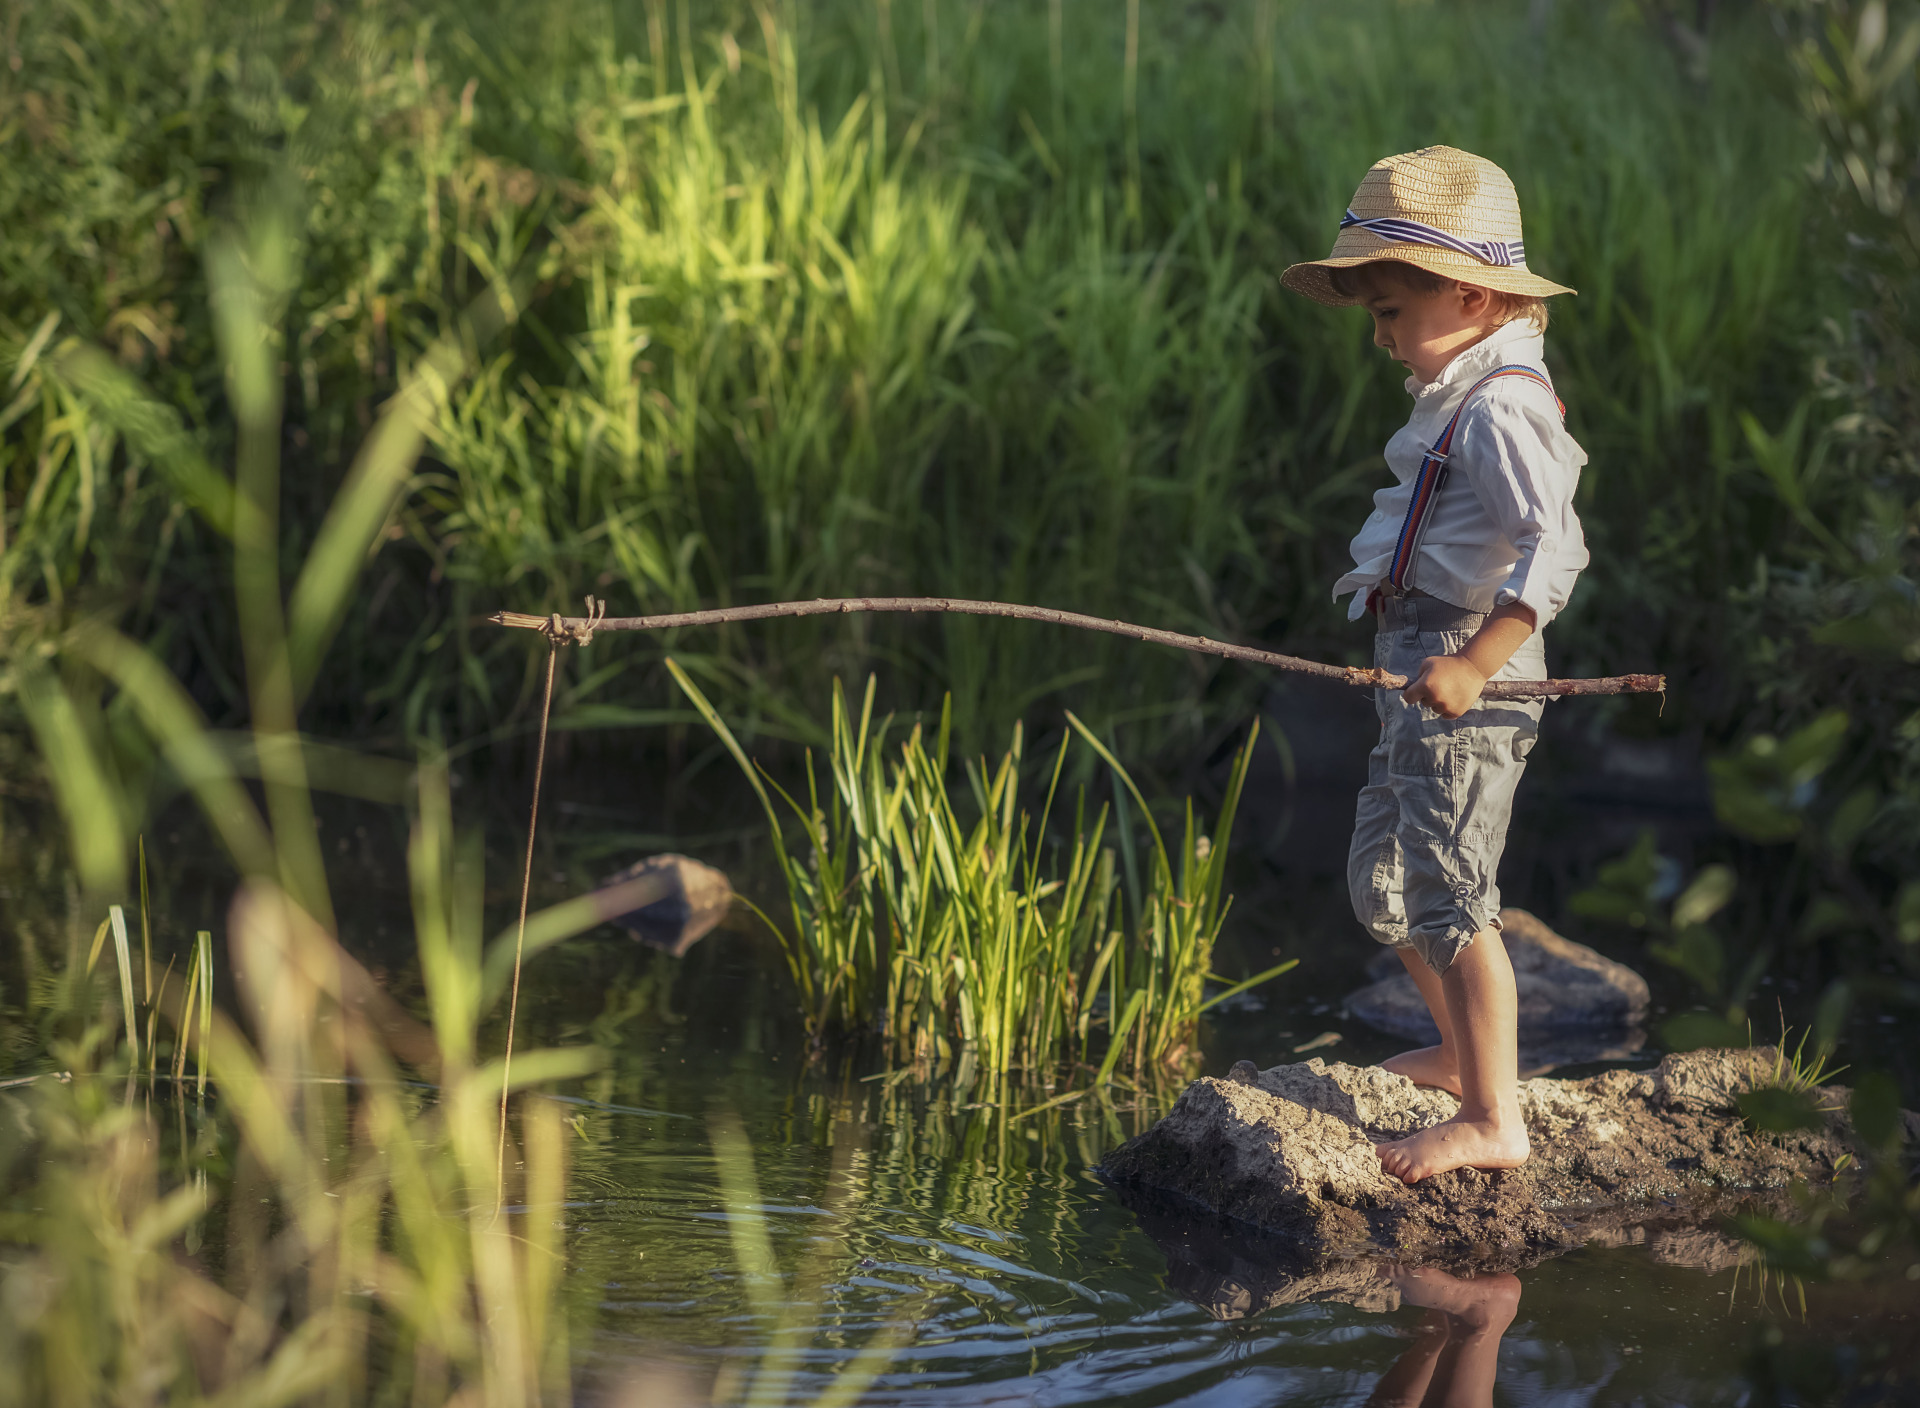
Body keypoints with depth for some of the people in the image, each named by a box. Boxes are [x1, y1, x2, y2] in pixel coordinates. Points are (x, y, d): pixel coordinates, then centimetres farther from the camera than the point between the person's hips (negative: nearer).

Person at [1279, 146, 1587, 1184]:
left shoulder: (1499, 407, -19)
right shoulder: (1464, 396, 14)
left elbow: (1555, 546, -29)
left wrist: (1473, 663, -31)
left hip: (1465, 670, -11)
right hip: (1415, 670, 11)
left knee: (1448, 896, -9)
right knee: (1381, 880, 21)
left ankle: (1493, 1121, -2)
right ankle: (1465, 1053, 38)